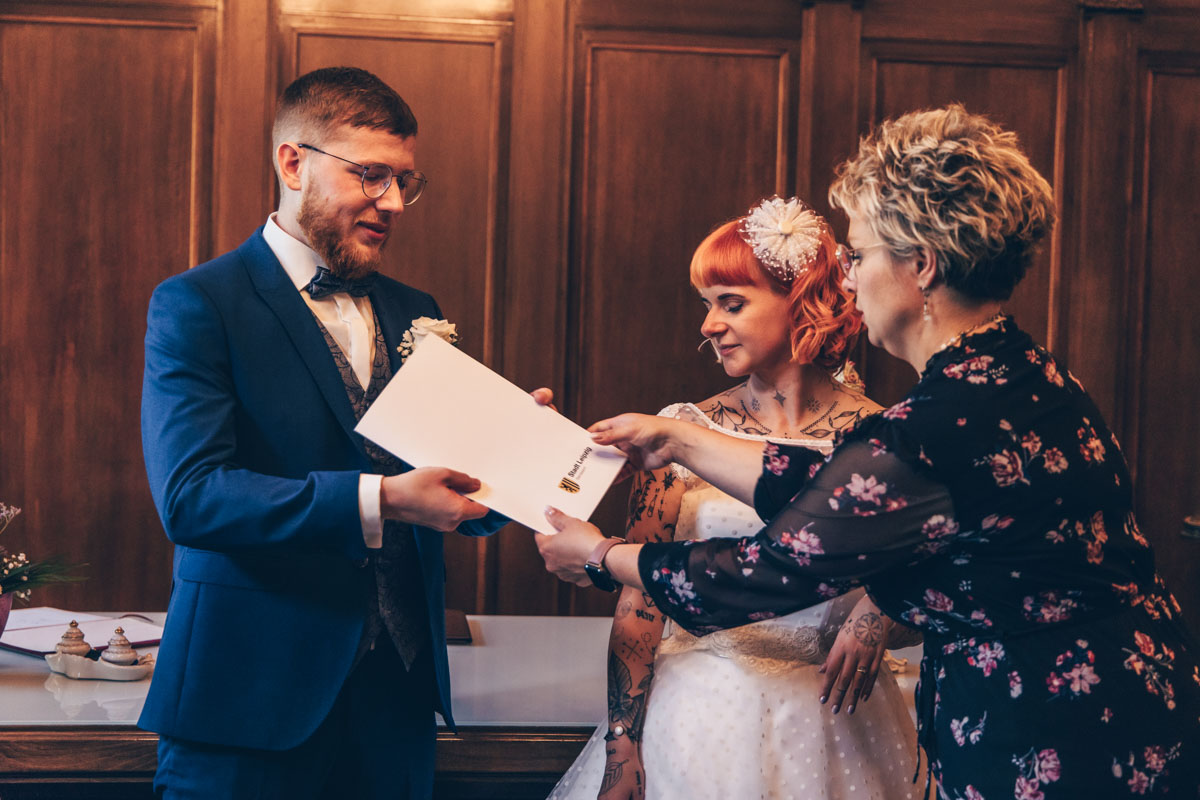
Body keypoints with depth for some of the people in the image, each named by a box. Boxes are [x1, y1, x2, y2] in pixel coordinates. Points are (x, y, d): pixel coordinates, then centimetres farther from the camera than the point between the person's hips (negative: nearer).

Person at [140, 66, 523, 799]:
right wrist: (377, 499, -26)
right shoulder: (196, 305, -5)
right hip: (253, 699, -5)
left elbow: (460, 508, 13)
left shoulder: (416, 317, 14)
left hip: (397, 695, 5)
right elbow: (190, 496, -18)